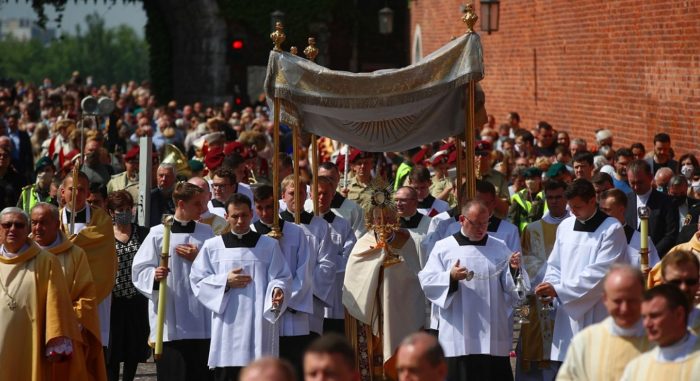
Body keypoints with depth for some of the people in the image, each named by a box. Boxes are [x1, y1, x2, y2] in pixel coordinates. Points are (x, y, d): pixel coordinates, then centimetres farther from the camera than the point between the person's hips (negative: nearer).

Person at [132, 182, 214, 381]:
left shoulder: (206, 233, 9)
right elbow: (139, 270, -2)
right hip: (169, 321, -3)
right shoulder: (158, 234, -1)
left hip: (201, 318, 3)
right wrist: (154, 275, -22)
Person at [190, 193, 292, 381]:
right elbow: (197, 281, 8)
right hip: (226, 327, 1)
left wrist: (278, 291, -18)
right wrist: (225, 282, -6)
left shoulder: (269, 246, 8)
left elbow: (282, 278, 4)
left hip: (259, 325, 0)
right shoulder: (212, 246, 9)